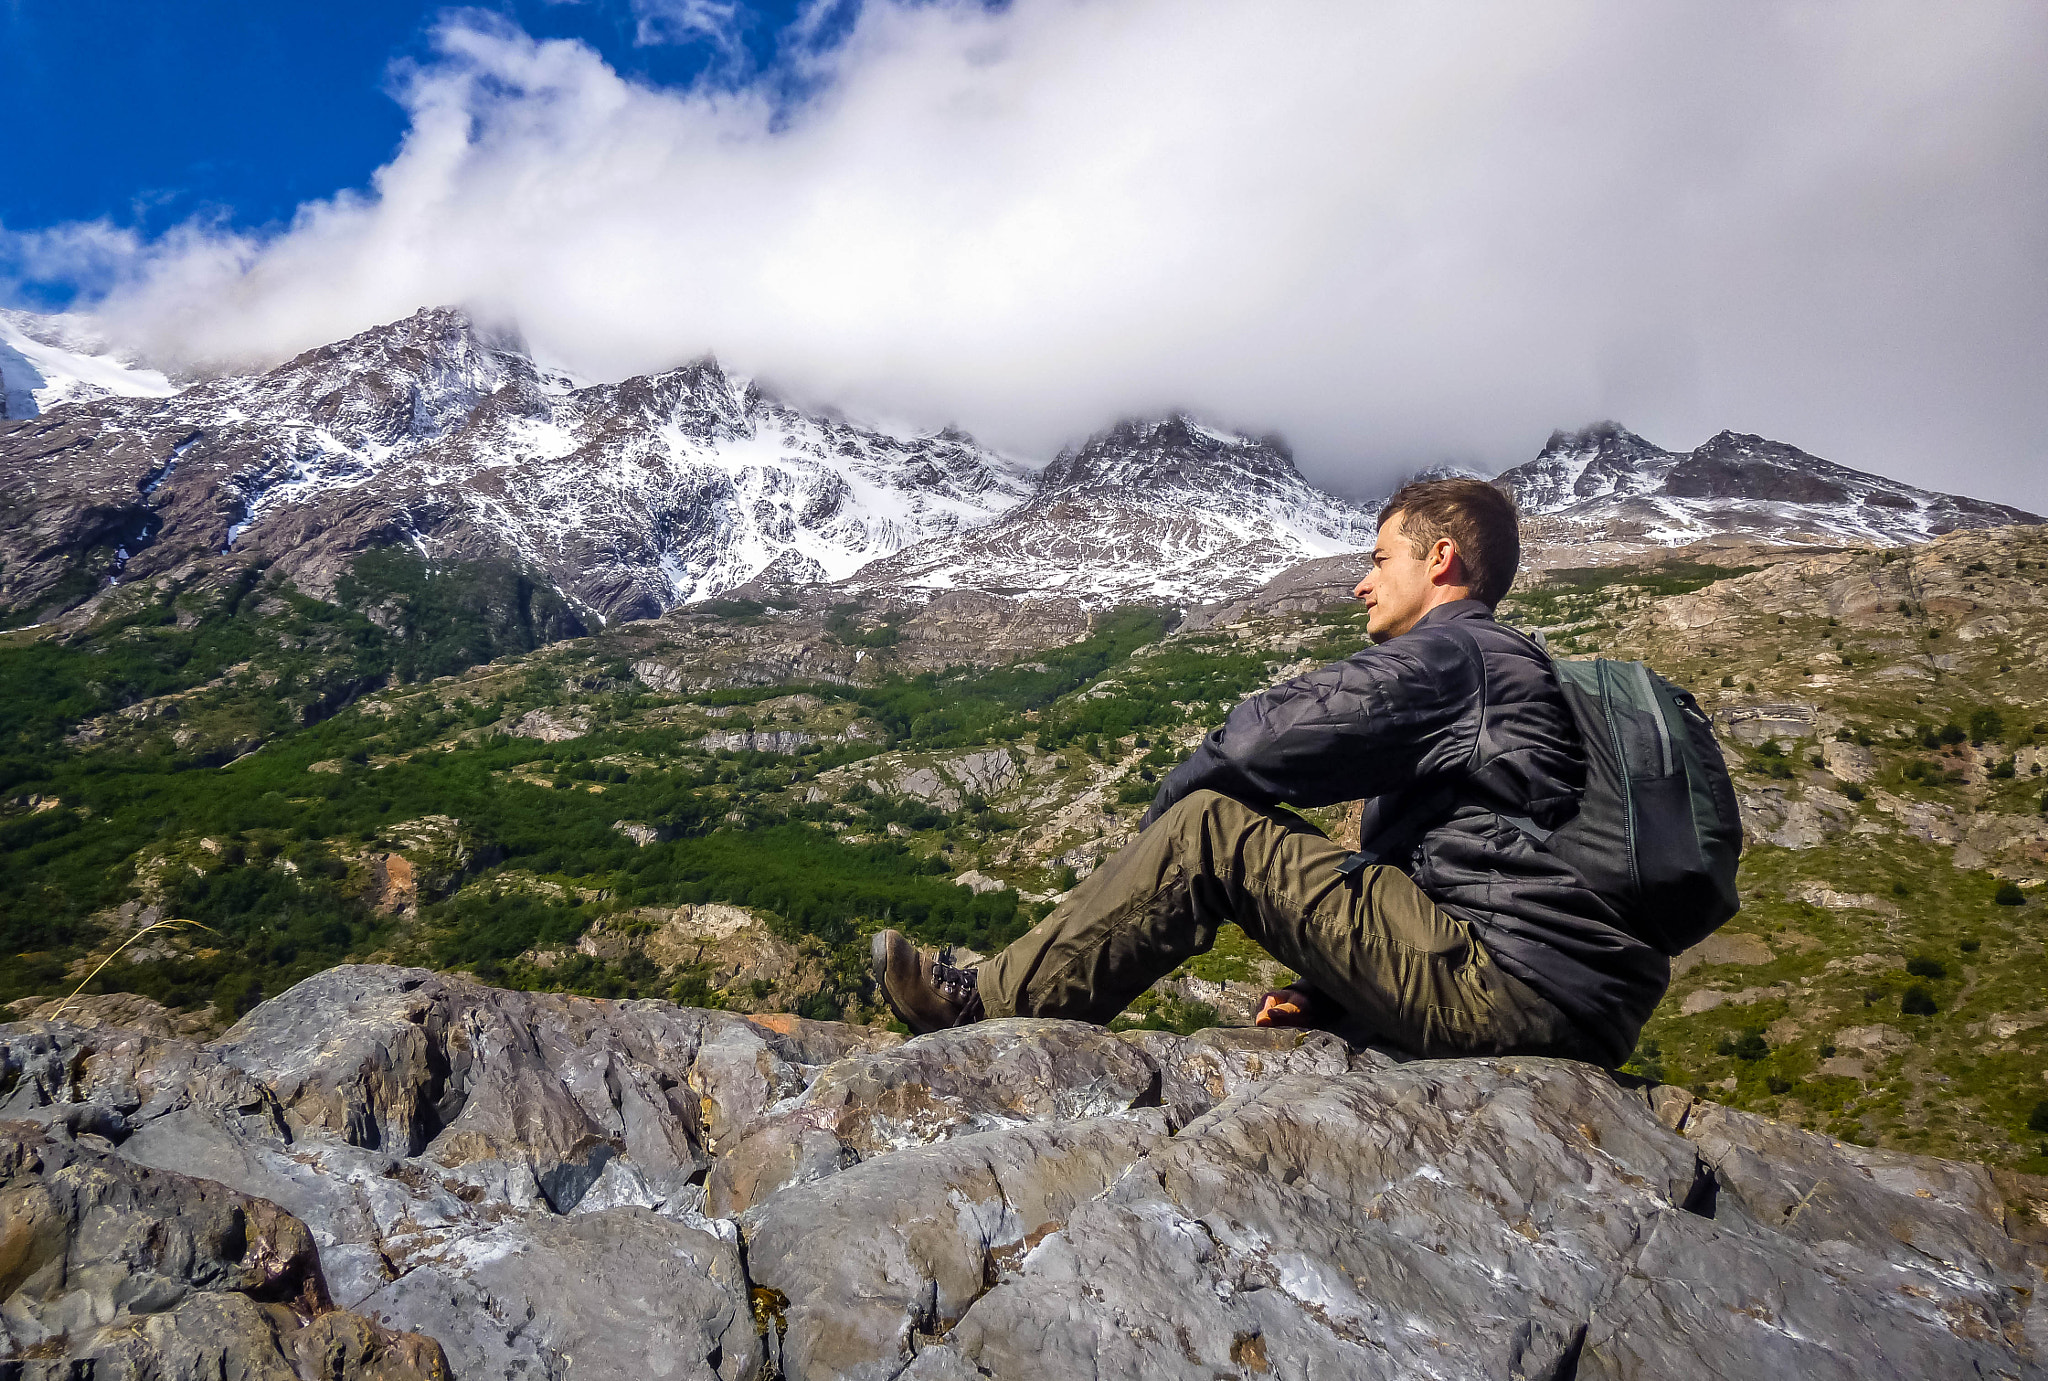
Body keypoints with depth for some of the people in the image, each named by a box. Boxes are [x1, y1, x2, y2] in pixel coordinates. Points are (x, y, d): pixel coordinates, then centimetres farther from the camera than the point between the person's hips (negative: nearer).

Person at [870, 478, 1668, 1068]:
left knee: (1209, 824, -13)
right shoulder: (1508, 672, 26)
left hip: (1520, 997, -11)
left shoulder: (1447, 654, -6)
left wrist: (1159, 822, 3)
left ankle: (988, 1004, -4)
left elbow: (1260, 740, -16)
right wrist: (1330, 996, 16)